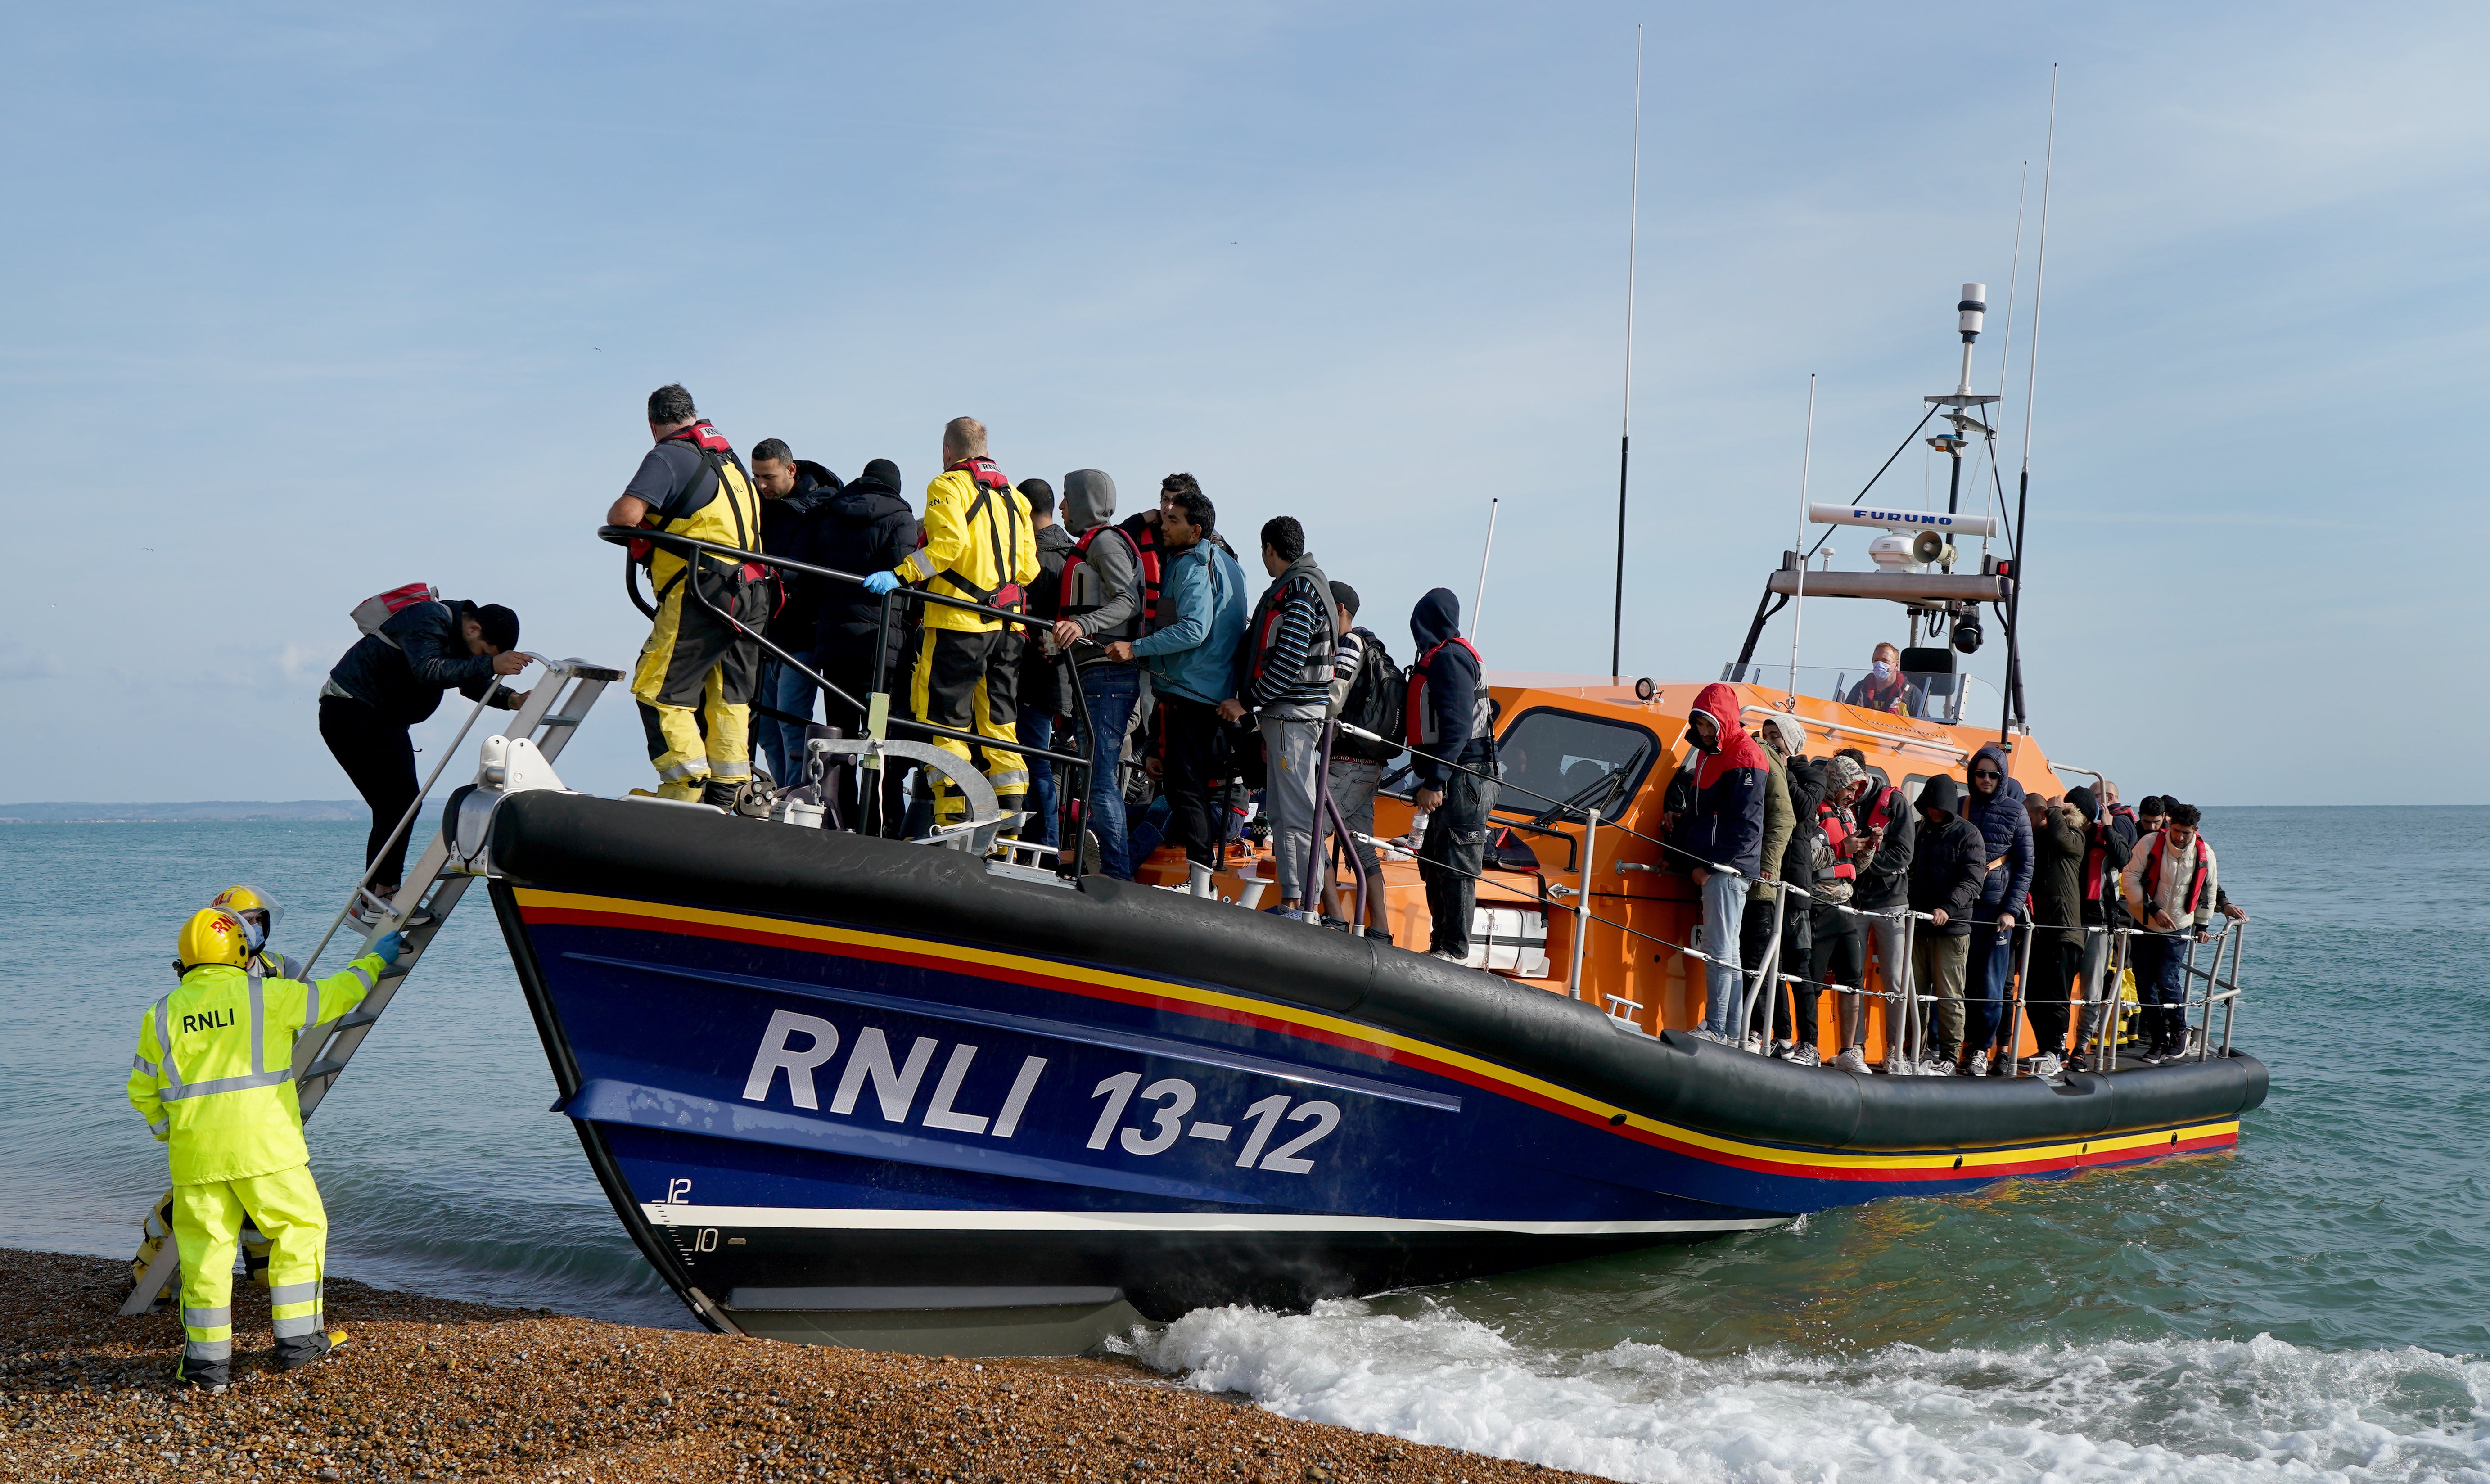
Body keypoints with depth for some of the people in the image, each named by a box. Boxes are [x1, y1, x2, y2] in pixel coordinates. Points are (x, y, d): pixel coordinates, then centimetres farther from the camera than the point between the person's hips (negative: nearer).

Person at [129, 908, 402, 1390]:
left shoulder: (161, 1015, 8)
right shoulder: (268, 996, -3)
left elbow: (142, 1091, 13)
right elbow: (334, 995, 9)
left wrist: (169, 1132, 28)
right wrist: (374, 960, 24)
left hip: (195, 1153, 3)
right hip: (265, 1149, -3)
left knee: (204, 1248, 9)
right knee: (299, 1230, 13)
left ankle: (208, 1361, 10)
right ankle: (297, 1341, 17)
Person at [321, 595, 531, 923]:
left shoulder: (462, 637, 6)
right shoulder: (427, 622, -23)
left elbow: (474, 684, 9)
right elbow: (428, 671, -39)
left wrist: (511, 699, -10)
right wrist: (491, 665, -48)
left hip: (384, 719, 10)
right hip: (350, 712, -10)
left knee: (402, 804, 6)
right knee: (399, 801, -17)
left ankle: (376, 898, 8)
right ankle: (374, 902, -16)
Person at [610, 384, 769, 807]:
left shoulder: (667, 457, -5)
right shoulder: (730, 457, 20)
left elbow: (626, 515, -18)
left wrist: (617, 520, 6)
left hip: (702, 589, -8)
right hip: (752, 594, 8)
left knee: (658, 691, -3)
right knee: (729, 697, 13)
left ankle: (684, 792, -9)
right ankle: (727, 795, 14)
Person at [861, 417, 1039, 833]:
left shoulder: (949, 486, -2)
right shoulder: (1013, 496, 18)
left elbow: (951, 542, -19)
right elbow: (1028, 566, 14)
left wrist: (901, 575, -20)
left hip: (959, 623, -7)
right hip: (1007, 627, 7)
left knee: (945, 725, -3)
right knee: (998, 725, 11)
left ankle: (954, 826, -9)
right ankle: (1007, 829, 9)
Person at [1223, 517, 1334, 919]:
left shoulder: (1301, 589, -12)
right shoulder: (1292, 587, 20)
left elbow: (1290, 662, -19)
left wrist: (1247, 702, -13)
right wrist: (1261, 714, 19)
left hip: (1294, 716, -10)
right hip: (1283, 714, 10)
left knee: (1297, 812, -10)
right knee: (1280, 811, 11)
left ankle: (1310, 905, -10)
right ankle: (1291, 899, 14)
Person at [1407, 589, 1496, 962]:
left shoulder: (1450, 658, -11)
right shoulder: (1440, 657, 21)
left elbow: (1456, 727, -20)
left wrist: (1435, 782, -23)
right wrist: (1431, 780, 21)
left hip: (1461, 781, -11)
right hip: (1452, 782, 11)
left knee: (1456, 868, -8)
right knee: (1435, 866, 14)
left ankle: (1455, 952, -7)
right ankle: (1441, 946, 20)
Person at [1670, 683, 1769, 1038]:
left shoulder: (1745, 759, -10)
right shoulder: (1710, 755, 20)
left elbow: (1745, 824, -16)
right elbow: (1696, 812, 25)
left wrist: (1712, 863, -17)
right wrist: (1675, 851, 14)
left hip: (1729, 867, -10)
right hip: (1712, 867, 10)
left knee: (1719, 949, -11)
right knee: (1726, 950, 9)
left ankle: (1716, 1030, -12)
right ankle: (1732, 1032, 10)